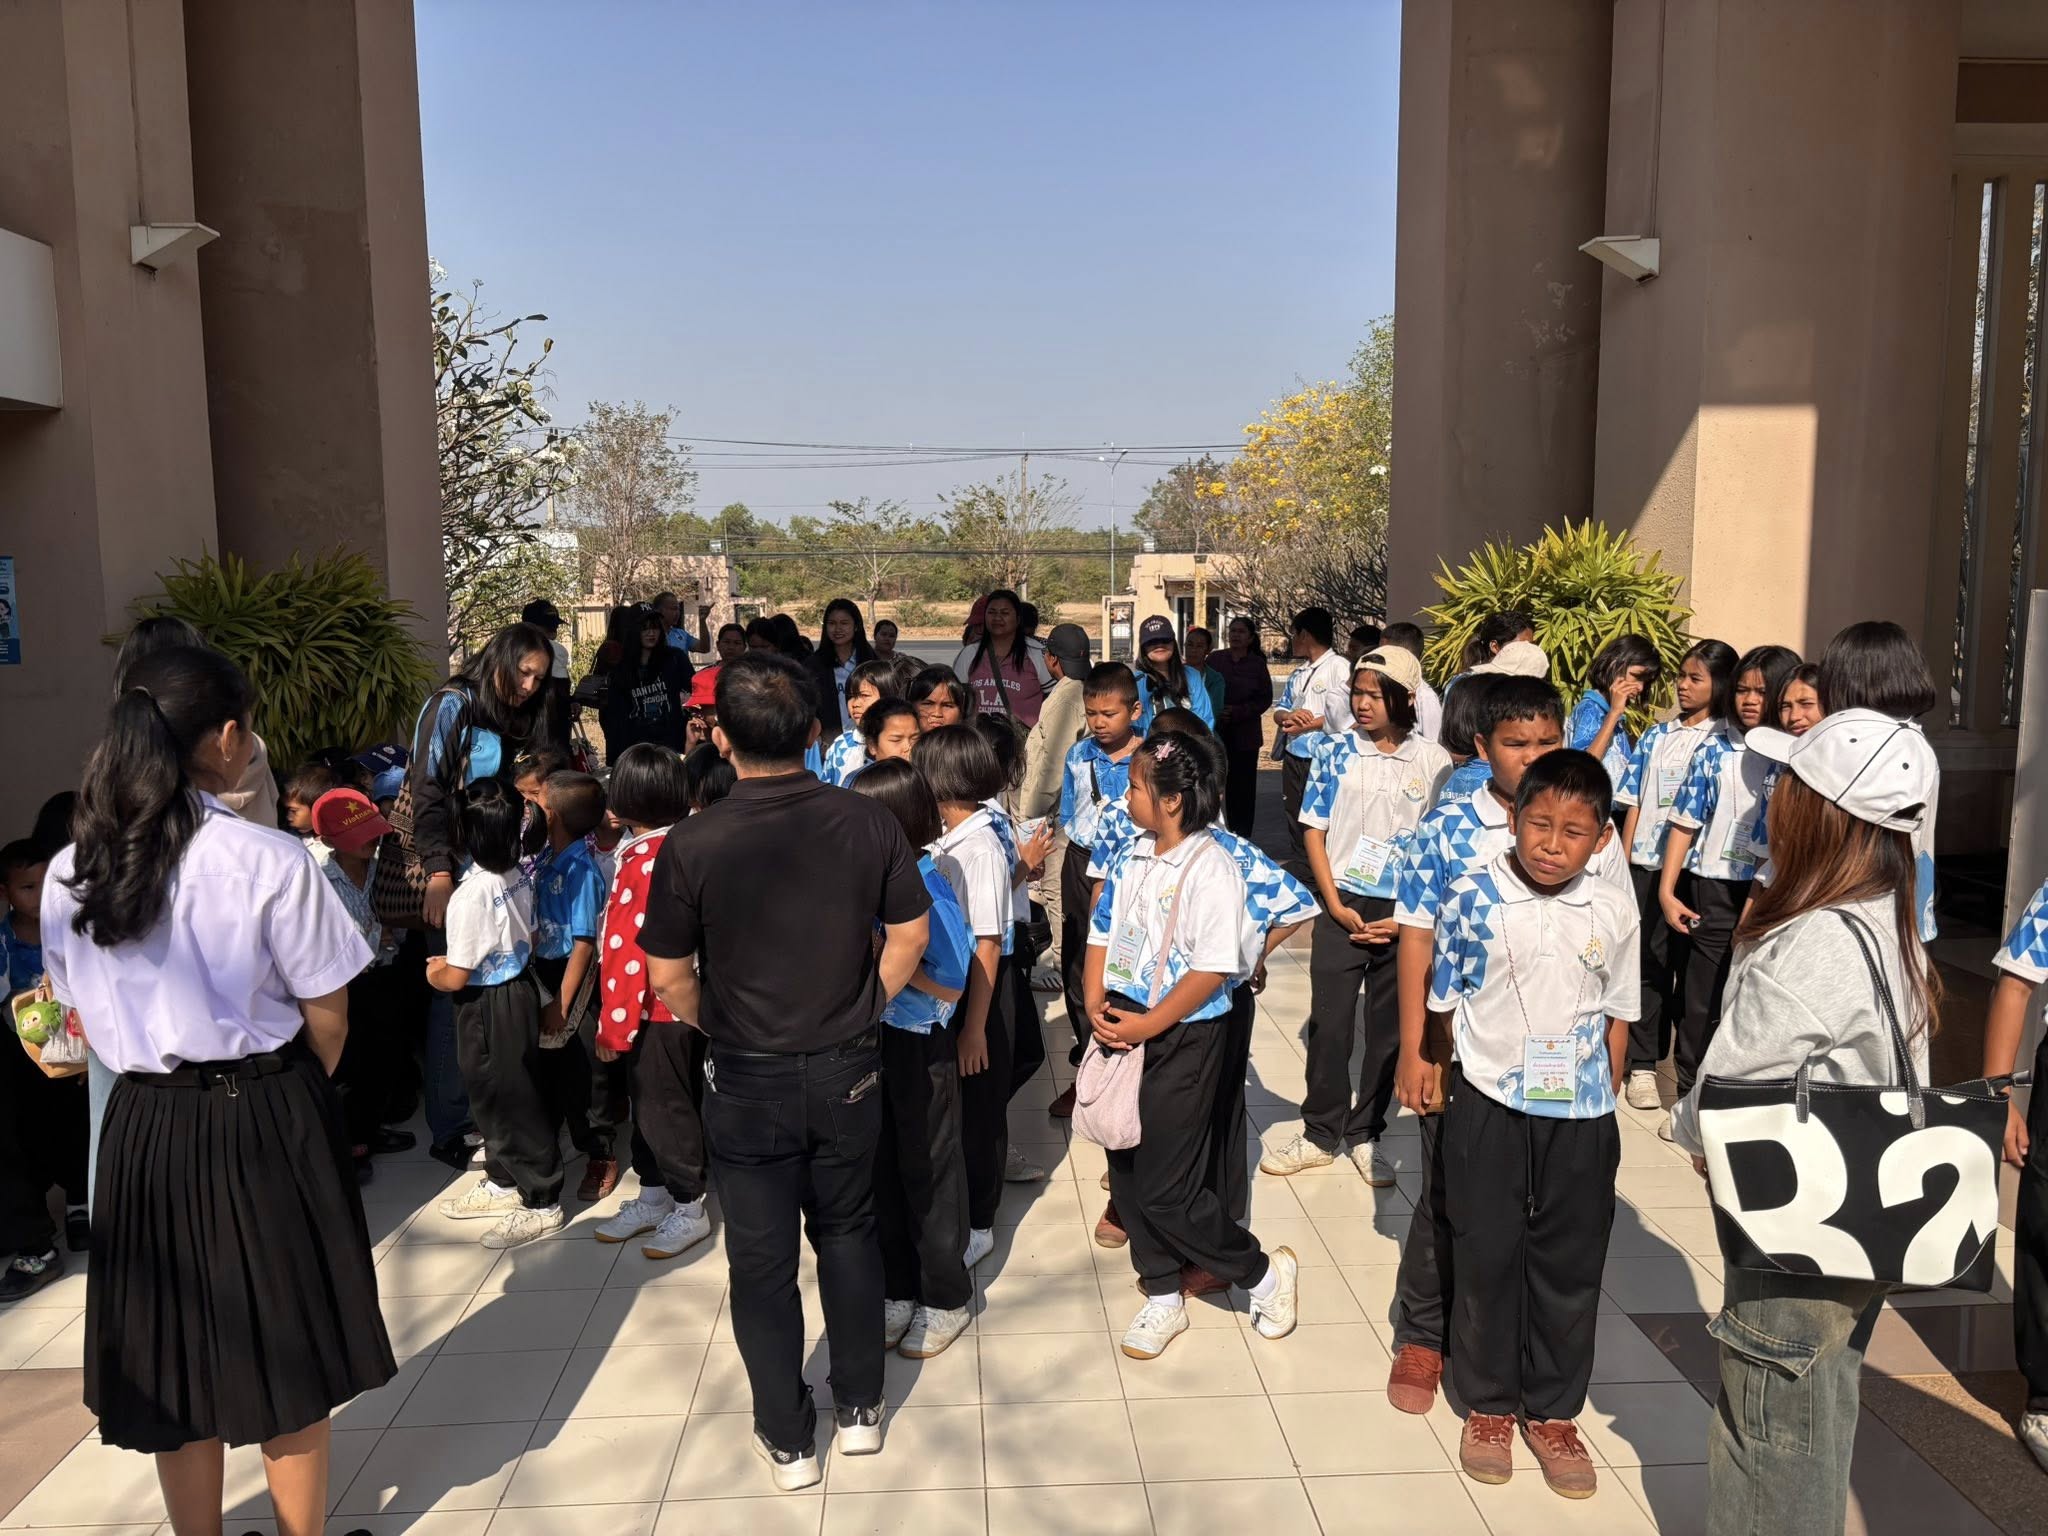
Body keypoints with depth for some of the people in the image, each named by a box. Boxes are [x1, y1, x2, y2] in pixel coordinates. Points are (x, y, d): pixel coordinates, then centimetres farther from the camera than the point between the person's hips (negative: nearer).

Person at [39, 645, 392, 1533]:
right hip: (265, 1122, -4)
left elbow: (86, 1026, 7)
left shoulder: (70, 874, -2)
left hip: (145, 1129, 4)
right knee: (288, 1367, 12)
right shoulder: (269, 860, -17)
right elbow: (326, 1018, -9)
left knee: (178, 1370, 18)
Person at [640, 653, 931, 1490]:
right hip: (848, 1070, 2)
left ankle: (788, 1439, 30)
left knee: (761, 1259, 15)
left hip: (748, 1080, -2)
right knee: (848, 1234, 22)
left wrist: (720, 1028, 8)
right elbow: (909, 935, -3)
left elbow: (669, 977, -10)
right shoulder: (867, 821, -13)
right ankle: (859, 1409, 36)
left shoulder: (692, 843, -18)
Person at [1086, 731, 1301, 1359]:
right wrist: (1096, 1008, -5)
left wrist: (1146, 1026, -20)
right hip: (1122, 1029, 7)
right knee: (1127, 1174, 13)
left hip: (1183, 1038, -7)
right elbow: (1102, 934, 9)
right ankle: (1162, 1300, 32)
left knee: (1166, 1190, -2)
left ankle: (1265, 1272, 22)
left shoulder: (1212, 869, -17)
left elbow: (1212, 970, -21)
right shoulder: (1131, 855, 5)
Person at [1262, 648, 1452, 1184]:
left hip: (1405, 915, 0)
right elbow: (1314, 831, 1)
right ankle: (1321, 1134, 18)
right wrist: (1336, 905, -6)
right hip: (1342, 908, 0)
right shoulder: (1335, 753, -1)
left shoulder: (1434, 761, -3)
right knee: (1328, 1023, 4)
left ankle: (1366, 1135, 25)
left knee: (1390, 1029, 9)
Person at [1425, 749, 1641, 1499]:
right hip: (1490, 1107, -2)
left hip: (1581, 1114, 2)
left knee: (1570, 1263, 12)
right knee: (1488, 1256, 10)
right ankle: (1489, 1403, 28)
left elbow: (1618, 1011, 6)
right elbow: (1445, 1000, -2)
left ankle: (1552, 1410, 30)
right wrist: (1485, 1063, 0)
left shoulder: (1613, 910, -5)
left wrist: (1605, 1098, 8)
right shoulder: (1471, 897, -13)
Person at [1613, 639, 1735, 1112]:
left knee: (1693, 966, 6)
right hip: (1648, 865, 2)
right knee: (1650, 964, 6)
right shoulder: (1657, 735, 9)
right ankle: (1643, 1066, 13)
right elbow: (1634, 804, 10)